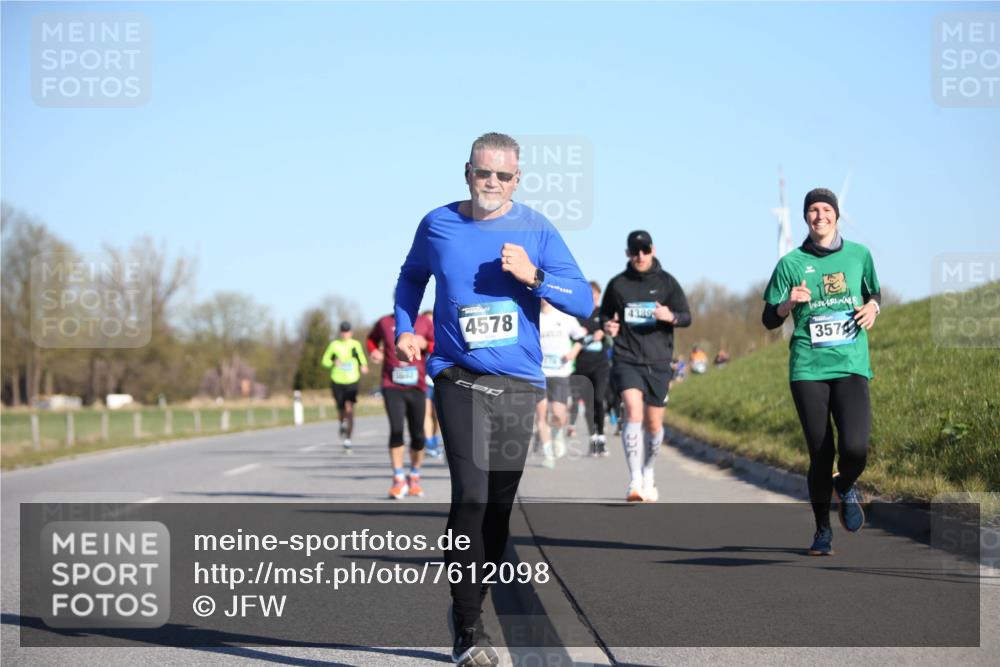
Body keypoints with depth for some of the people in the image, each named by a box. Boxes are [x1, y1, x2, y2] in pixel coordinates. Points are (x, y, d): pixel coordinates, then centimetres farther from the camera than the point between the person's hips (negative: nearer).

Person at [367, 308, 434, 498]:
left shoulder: (424, 323, 5)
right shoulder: (385, 322, 6)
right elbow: (372, 338, 24)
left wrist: (426, 345, -12)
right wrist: (374, 351, 3)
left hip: (416, 387, 1)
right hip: (392, 386, -1)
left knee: (417, 434, 4)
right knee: (396, 429, -16)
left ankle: (414, 477, 24)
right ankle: (399, 479, -9)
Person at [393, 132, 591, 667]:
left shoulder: (535, 230, 2)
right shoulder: (437, 225, 4)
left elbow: (583, 301, -3)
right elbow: (412, 276, 25)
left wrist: (532, 275, -17)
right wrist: (404, 328, 11)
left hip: (519, 385, 2)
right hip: (459, 380, -2)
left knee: (499, 506, 8)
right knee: (471, 497, -17)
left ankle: (468, 605, 27)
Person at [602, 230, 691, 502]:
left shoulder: (666, 282, 4)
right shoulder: (618, 284, 5)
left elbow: (686, 316, 6)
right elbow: (605, 314, 18)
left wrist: (671, 317, -17)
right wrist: (607, 325, -5)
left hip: (658, 362, 1)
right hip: (627, 360, -1)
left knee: (654, 423, 8)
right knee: (633, 410, -22)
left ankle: (648, 473, 35)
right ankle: (635, 481, -27)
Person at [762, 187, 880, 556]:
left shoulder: (859, 254, 10)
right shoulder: (791, 263, 5)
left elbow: (874, 291, 27)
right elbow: (769, 320, 8)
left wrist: (872, 307, 4)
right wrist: (789, 303, -13)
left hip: (852, 364, 1)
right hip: (808, 369, -1)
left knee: (855, 448, -18)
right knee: (820, 454, -2)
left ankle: (846, 487, 18)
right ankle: (822, 531, 18)